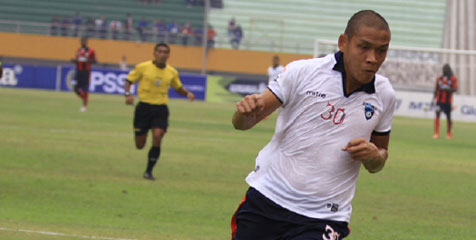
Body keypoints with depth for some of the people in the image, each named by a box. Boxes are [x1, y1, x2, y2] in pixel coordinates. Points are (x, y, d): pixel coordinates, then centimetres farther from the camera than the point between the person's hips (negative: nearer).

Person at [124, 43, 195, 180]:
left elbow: (179, 88, 19)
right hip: (144, 107, -1)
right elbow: (129, 80, 3)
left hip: (160, 109, 1)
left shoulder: (172, 72, 5)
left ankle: (149, 171, -8)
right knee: (140, 145, 2)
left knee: (157, 137, -21)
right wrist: (128, 94, -16)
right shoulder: (143, 67, -4)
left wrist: (187, 93, -3)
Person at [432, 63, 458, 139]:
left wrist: (448, 89, -25)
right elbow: (436, 89, 15)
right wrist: (434, 98, 8)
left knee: (448, 117, 5)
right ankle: (436, 133, -10)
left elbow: (455, 89, -8)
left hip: (448, 101, -2)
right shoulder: (439, 79, 11)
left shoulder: (453, 79, 1)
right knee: (437, 115, -10)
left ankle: (449, 133, 20)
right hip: (439, 100, 2)